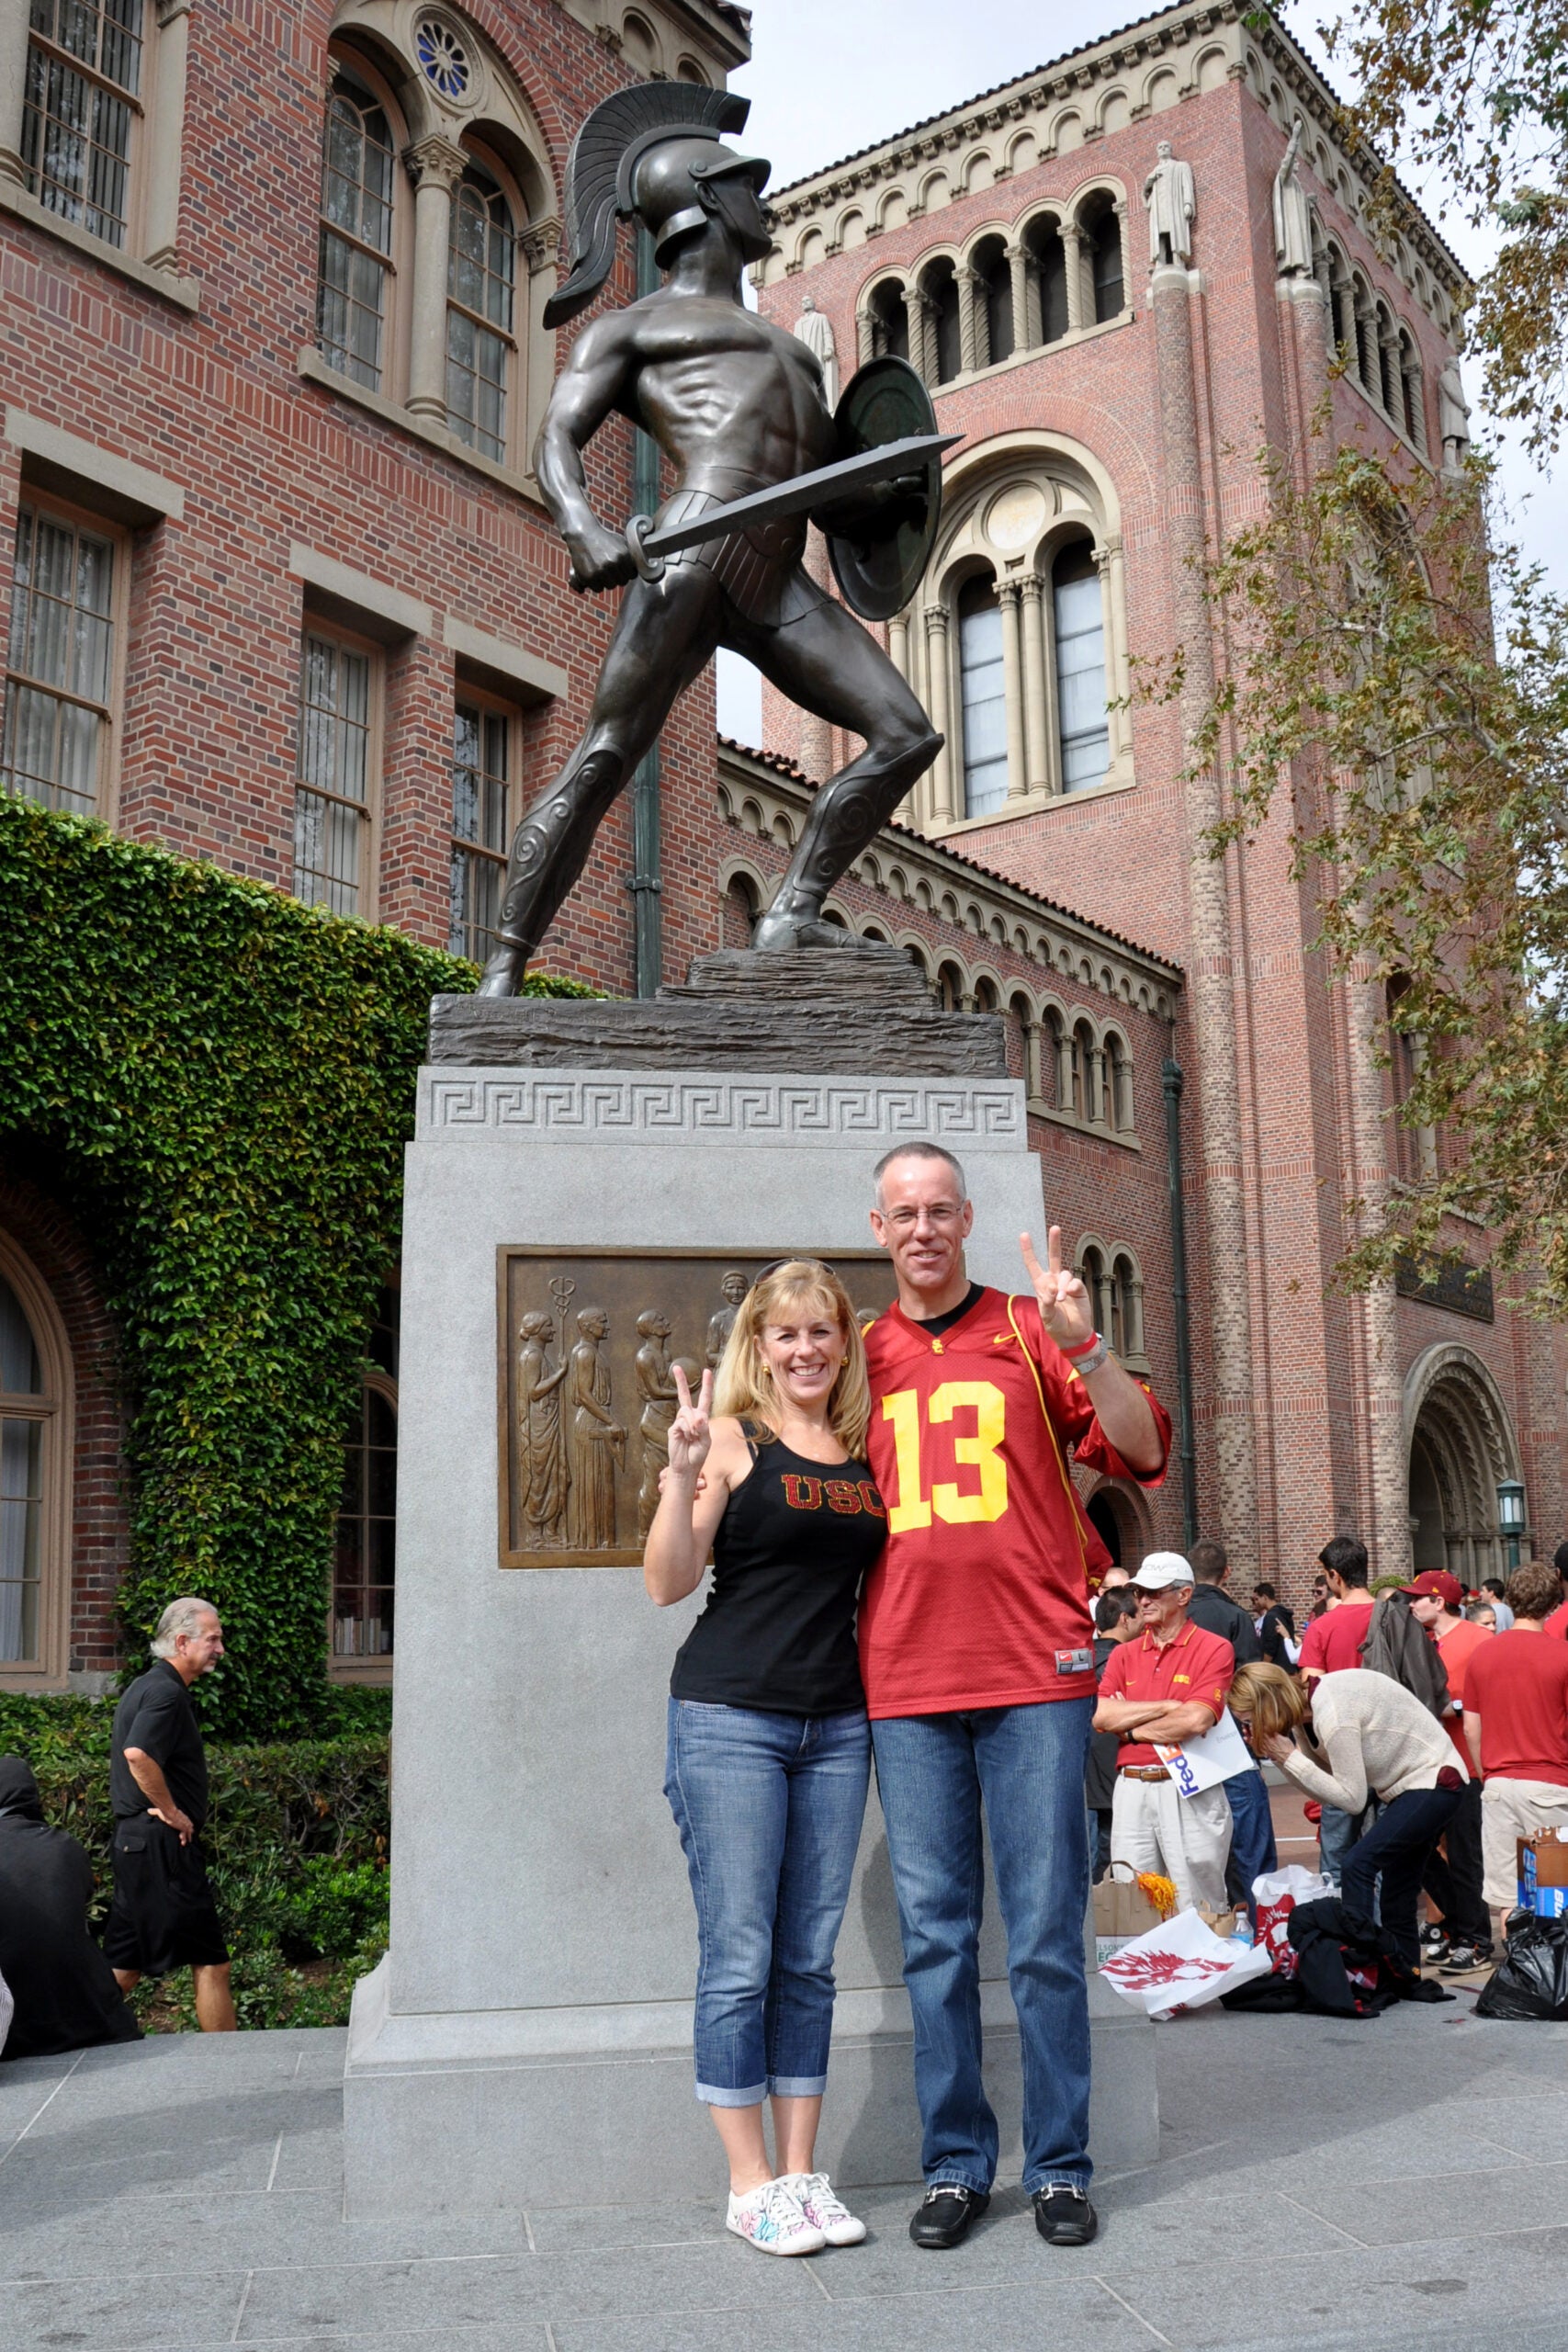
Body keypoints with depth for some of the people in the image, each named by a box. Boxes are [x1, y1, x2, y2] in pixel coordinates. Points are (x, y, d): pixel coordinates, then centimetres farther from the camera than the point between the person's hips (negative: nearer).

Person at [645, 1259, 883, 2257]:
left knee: (810, 1959, 9)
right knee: (740, 1959, -1)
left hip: (837, 1724, 5)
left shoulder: (866, 1452, 11)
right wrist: (684, 1471, -24)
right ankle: (751, 2184, 11)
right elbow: (669, 1583, -8)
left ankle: (801, 2172, 19)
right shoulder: (733, 1438, -3)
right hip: (731, 1718, -5)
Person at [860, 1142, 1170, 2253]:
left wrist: (1086, 1347, -18)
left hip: (1034, 1672, -2)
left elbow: (1142, 1453, -4)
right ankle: (956, 2166, 18)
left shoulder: (1027, 1330, 5)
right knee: (935, 1934, 7)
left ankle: (1060, 2168, 15)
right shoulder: (863, 1357, 13)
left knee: (1047, 1933, 2)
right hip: (905, 1682, 3)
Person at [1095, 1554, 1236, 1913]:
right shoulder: (1124, 1654, 13)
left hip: (1189, 1792, -4)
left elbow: (1196, 1721, -14)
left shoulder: (1214, 1649, -2)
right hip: (1132, 1788, 5)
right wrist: (1168, 1706, -7)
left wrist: (1132, 1730, -3)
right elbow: (1102, 1717, -1)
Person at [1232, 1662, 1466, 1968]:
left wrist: (1290, 1757, -22)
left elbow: (1352, 1799, -22)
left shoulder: (1332, 1716, -27)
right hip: (1405, 1788, 10)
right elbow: (1327, 1793, 4)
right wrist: (1281, 1758, -10)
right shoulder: (1306, 1712, -1)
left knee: (1358, 1865, -21)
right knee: (1396, 1902, 12)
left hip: (1432, 1783, -10)